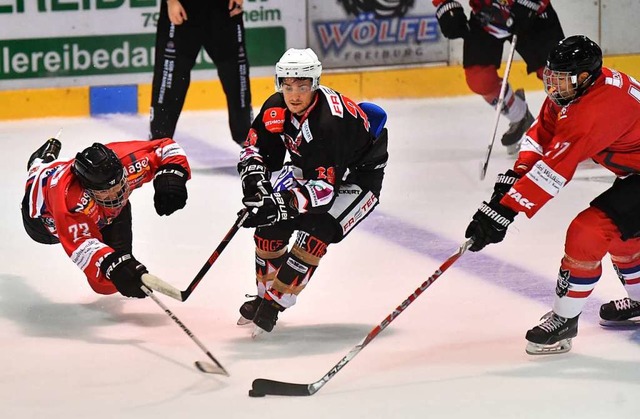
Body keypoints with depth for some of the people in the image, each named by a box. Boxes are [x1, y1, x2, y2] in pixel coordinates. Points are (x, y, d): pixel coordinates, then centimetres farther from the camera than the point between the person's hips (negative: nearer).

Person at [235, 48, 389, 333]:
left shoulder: (330, 121, -38)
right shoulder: (276, 108, -17)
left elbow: (325, 187, -41)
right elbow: (255, 147, -2)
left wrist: (283, 205, -51)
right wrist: (254, 177, -23)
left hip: (358, 175, -7)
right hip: (308, 167, 7)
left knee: (317, 230, -25)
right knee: (271, 220, -7)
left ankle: (274, 303, -15)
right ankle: (265, 293, 11)